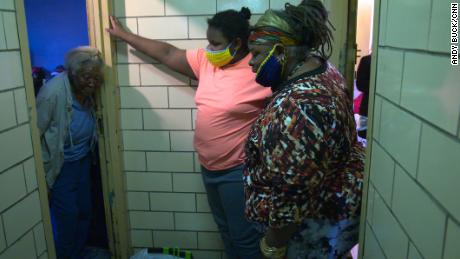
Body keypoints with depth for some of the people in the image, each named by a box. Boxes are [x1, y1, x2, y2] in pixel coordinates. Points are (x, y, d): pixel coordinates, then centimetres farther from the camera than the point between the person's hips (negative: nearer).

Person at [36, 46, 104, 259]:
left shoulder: (87, 89, -5)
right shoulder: (53, 92, -25)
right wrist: (43, 176, -16)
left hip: (82, 161, 6)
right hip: (60, 166, -6)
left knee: (84, 212, 16)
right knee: (68, 218, 2)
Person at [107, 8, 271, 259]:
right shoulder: (205, 61, 2)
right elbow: (167, 53, 9)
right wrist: (123, 34, 16)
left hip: (238, 171, -7)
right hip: (209, 168, 7)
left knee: (244, 236, 8)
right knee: (226, 229, 24)